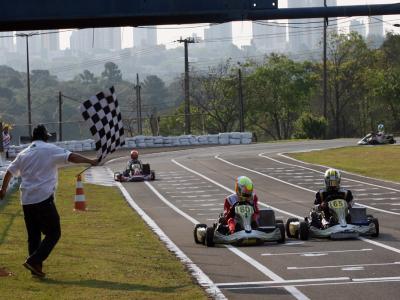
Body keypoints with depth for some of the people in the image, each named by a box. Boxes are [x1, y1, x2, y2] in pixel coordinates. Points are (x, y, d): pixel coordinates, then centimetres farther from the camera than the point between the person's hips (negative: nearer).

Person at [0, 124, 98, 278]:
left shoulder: (23, 154, 14)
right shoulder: (50, 150, -2)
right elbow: (71, 157, -13)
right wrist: (90, 161, -9)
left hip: (26, 200, 6)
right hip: (43, 199, -6)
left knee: (33, 235, 13)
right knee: (53, 233, 0)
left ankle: (35, 267, 10)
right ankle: (34, 261, -13)